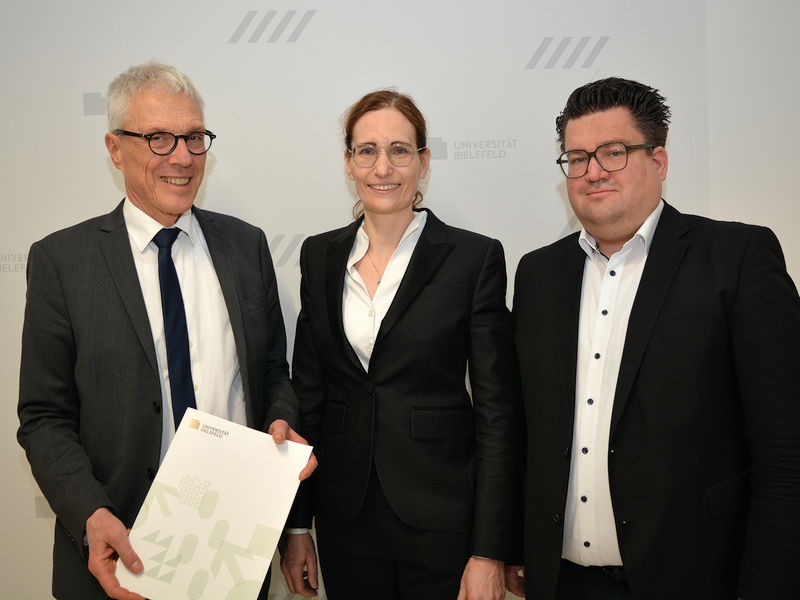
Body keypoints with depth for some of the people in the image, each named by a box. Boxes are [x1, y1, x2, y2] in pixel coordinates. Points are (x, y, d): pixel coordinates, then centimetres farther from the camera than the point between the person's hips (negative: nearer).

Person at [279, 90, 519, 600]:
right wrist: (297, 524, 5)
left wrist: (488, 552, -11)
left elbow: (497, 412, -9)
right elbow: (307, 392, 6)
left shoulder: (476, 258, -8)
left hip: (440, 520, -3)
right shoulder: (320, 256, 3)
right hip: (345, 519, 3)